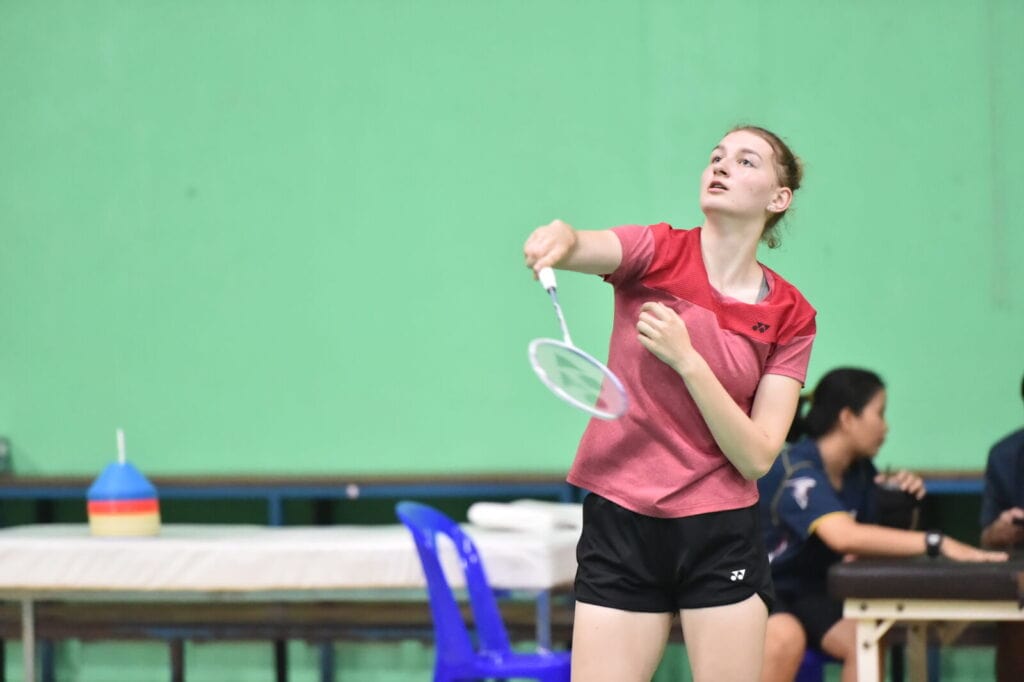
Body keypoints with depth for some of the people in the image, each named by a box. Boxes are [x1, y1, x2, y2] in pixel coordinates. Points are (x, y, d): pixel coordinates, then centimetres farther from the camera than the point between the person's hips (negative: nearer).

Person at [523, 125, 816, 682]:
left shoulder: (791, 316, 1)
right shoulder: (658, 254, 0)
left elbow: (756, 457, -8)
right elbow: (587, 248, -23)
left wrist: (687, 359, -18)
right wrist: (559, 238, -47)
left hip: (720, 536, 0)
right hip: (620, 526, 0)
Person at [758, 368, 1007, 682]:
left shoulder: (860, 471, 2)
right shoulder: (796, 470, -24)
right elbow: (843, 536, -40)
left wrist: (901, 495, -12)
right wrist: (937, 543, -43)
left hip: (812, 593, 7)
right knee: (786, 636, -38)